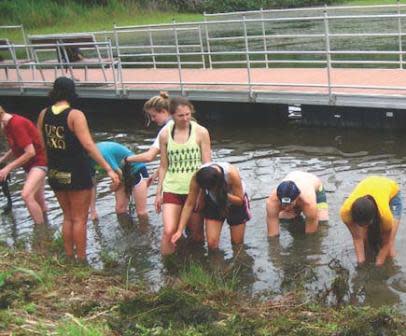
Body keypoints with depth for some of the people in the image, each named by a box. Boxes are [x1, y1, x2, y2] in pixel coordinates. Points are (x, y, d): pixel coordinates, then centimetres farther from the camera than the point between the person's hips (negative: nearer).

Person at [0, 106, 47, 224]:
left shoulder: (17, 124, -23)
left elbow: (30, 152, -25)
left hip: (39, 162, -10)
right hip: (30, 164, 10)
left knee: (26, 195, -26)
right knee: (38, 200, 16)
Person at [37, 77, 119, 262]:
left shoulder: (44, 114, -1)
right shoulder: (75, 115, -17)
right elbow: (88, 145, -25)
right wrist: (109, 169, -26)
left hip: (55, 174, 6)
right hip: (76, 174, -5)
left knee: (68, 217, 21)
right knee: (79, 219, 7)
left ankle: (69, 258, 27)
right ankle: (81, 260, 14)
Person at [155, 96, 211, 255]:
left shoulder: (201, 132, -4)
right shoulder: (165, 134, 0)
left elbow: (207, 165, -1)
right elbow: (163, 166, 8)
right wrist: (159, 193, 8)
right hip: (172, 190, 0)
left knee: (197, 235, 10)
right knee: (169, 232, -16)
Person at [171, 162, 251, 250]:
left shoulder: (231, 173, -38)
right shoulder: (197, 177, -32)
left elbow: (240, 200, -23)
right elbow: (189, 204, -22)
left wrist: (223, 194, -42)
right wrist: (179, 230, -26)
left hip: (235, 204, -1)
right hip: (214, 204, 1)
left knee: (237, 243, 7)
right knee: (212, 243, -8)